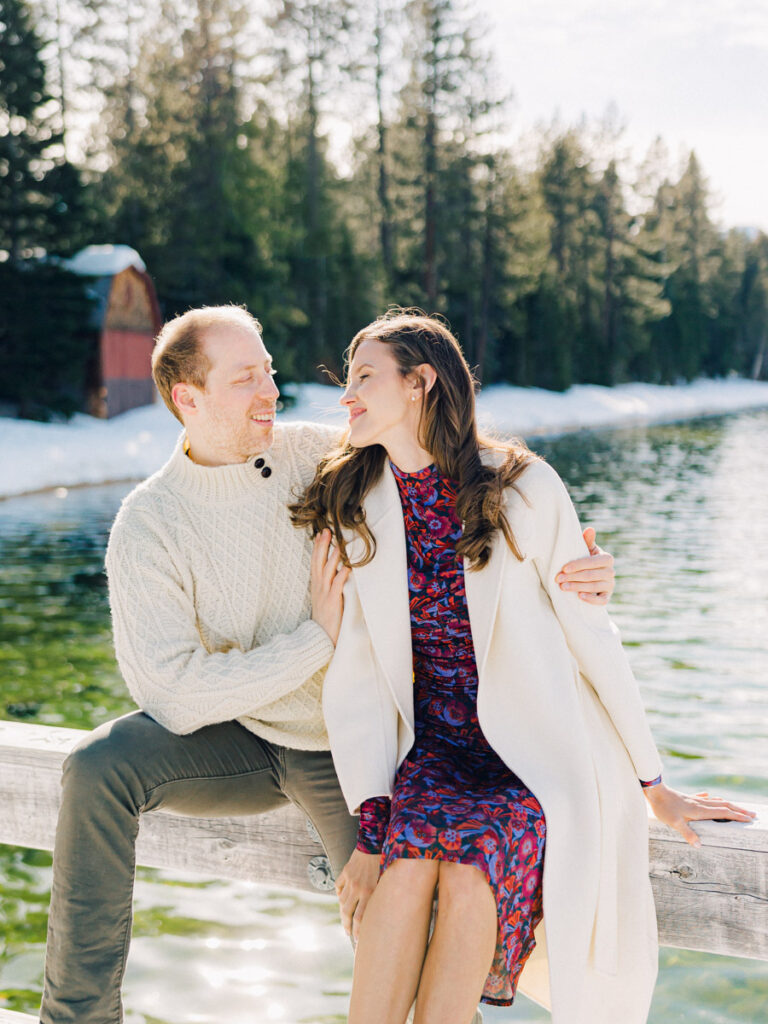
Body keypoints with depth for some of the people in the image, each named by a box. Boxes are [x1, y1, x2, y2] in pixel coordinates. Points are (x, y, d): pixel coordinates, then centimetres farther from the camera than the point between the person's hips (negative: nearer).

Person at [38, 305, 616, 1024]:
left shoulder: (319, 453, -9)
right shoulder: (147, 526, -14)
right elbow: (175, 695, -20)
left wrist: (567, 565, -23)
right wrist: (318, 638, -20)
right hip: (235, 742, 0)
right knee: (99, 767, -26)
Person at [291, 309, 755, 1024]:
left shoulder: (522, 488, -7)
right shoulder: (354, 512, 2)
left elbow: (591, 635, -3)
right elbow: (354, 676, -1)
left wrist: (654, 786, 1)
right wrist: (369, 816, -11)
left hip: (538, 750, -2)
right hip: (432, 744, 2)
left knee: (469, 870, -28)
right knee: (407, 863, -27)